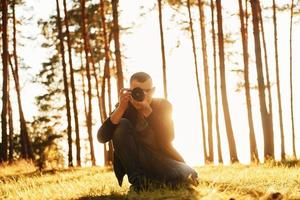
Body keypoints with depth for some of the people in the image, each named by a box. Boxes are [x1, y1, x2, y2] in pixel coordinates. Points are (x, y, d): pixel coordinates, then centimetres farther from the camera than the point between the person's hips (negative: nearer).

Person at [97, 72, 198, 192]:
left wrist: (147, 110, -34)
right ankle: (136, 178, -16)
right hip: (134, 162, 0)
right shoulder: (124, 107, -6)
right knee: (122, 125, -22)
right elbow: (102, 138, -20)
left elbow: (167, 139, -23)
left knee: (189, 175, -29)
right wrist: (121, 108, -31)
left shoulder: (163, 105, -6)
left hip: (160, 159, 0)